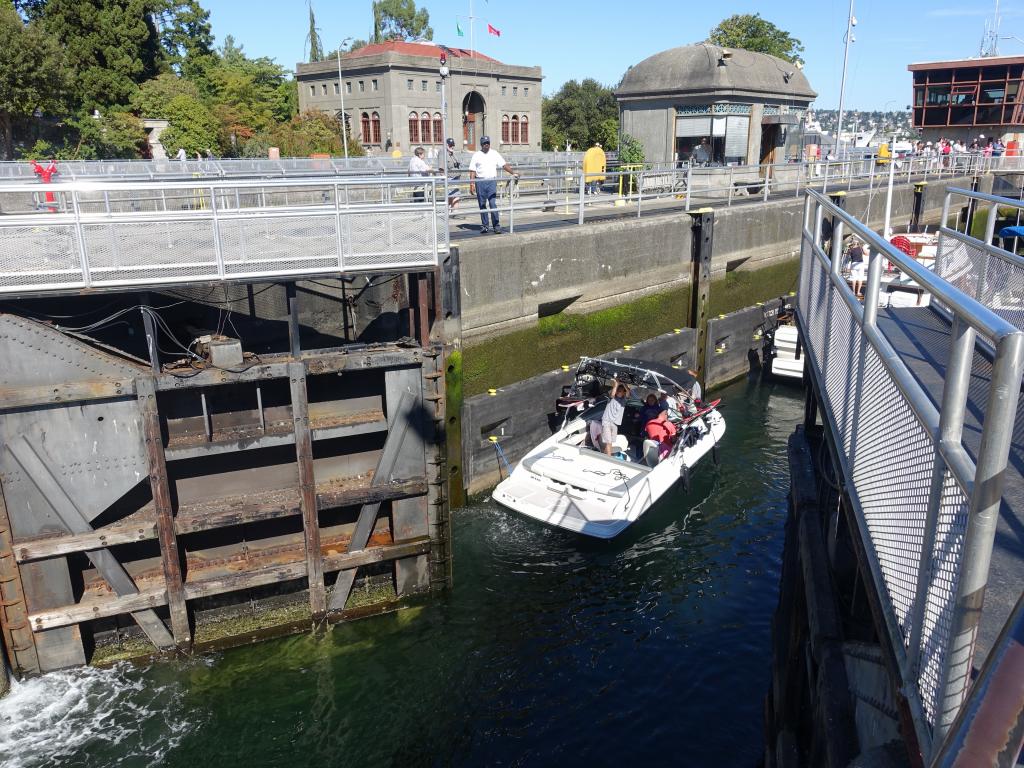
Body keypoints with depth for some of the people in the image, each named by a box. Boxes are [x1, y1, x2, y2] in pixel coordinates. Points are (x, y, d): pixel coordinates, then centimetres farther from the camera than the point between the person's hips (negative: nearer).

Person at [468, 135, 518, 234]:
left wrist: (513, 173, -7)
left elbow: (504, 165, 7)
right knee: (482, 205, 4)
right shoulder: (476, 155, 6)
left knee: (493, 204, -9)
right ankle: (484, 226, 12)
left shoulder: (494, 154, 10)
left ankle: (496, 226, -8)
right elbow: (472, 171, 2)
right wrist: (472, 184, -7)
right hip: (480, 182, 0)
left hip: (492, 181, 0)